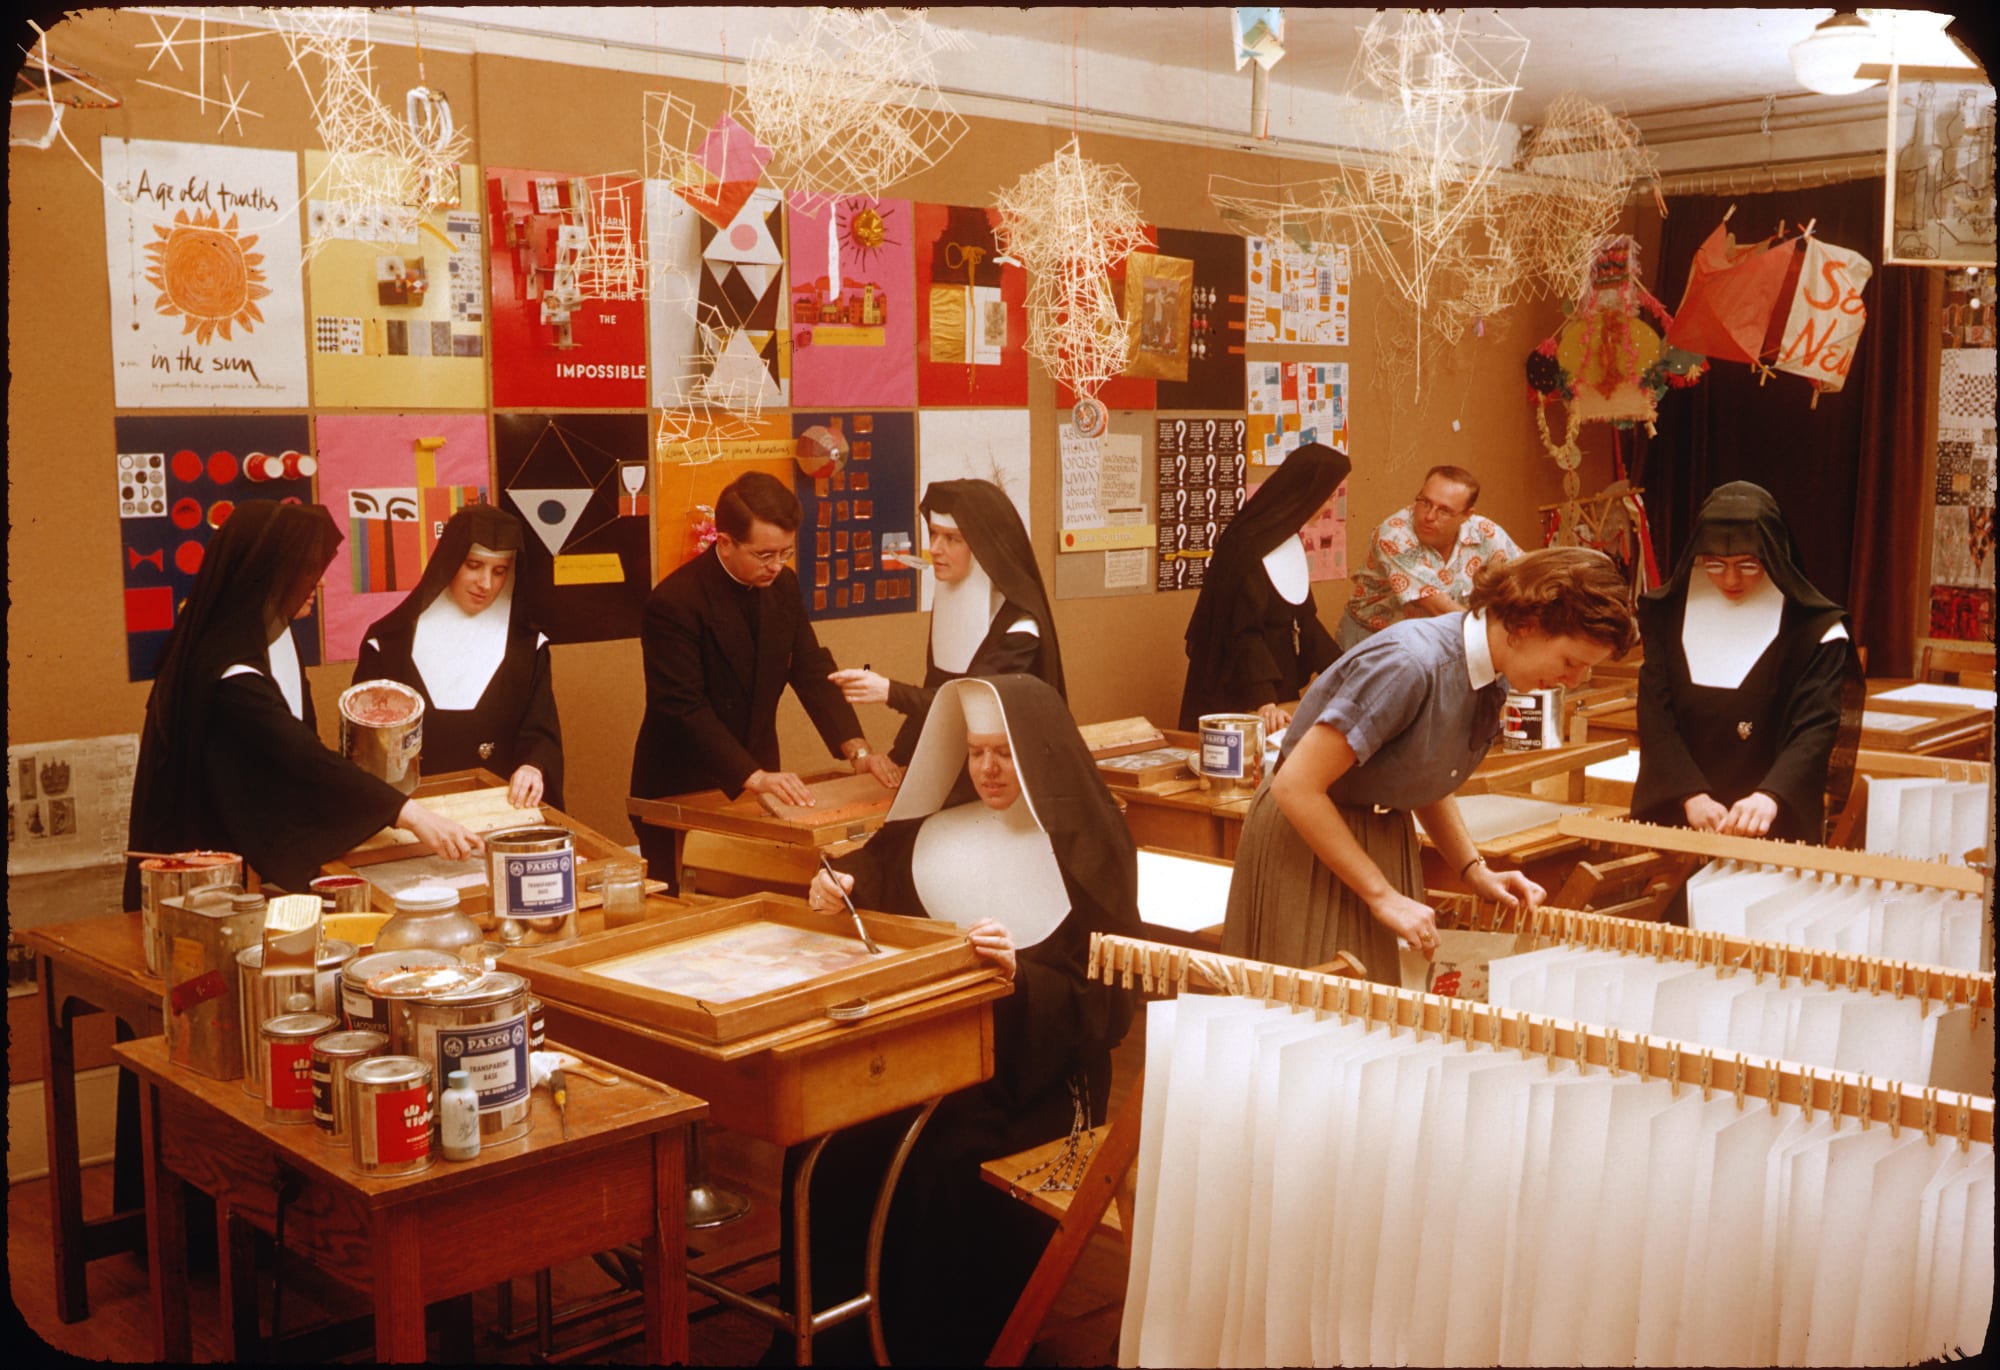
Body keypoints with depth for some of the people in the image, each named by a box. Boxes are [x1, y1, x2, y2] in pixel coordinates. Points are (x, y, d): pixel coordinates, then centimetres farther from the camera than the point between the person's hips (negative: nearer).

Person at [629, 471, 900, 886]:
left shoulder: (782, 586, 1)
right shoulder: (674, 602, -20)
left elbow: (812, 671, 1)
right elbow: (684, 708, -24)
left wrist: (857, 748, -12)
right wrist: (754, 776, -31)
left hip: (756, 782, 6)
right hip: (681, 792, -6)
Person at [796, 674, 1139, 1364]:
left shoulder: (1087, 849, -5)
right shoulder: (943, 827, 8)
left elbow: (1106, 1005, -9)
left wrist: (1021, 973, -26)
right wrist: (839, 888, -5)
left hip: (1034, 1074, -4)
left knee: (940, 1165, -30)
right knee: (825, 1146, -20)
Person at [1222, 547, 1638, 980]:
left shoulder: (1493, 678, -2)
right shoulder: (1412, 664, -29)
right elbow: (1295, 787, -28)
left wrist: (1475, 871, 0)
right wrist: (1383, 896, -22)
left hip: (1385, 837, 8)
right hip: (1307, 836, -8)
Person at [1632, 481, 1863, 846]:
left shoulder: (1814, 628, -1)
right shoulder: (1666, 615, 6)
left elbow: (1815, 728, -10)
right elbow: (1655, 716, -1)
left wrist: (1771, 796, -29)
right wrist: (1691, 794, -16)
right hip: (1672, 816, 2)